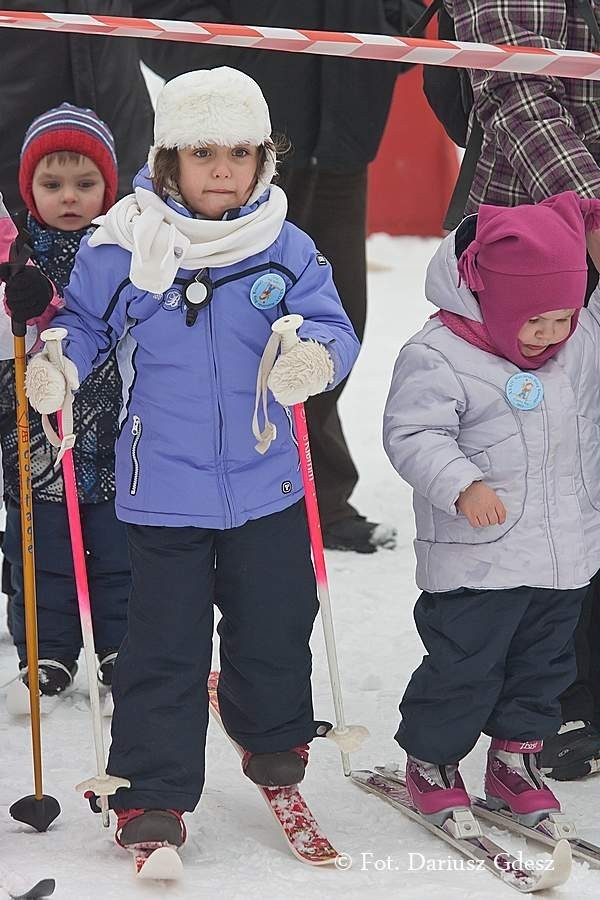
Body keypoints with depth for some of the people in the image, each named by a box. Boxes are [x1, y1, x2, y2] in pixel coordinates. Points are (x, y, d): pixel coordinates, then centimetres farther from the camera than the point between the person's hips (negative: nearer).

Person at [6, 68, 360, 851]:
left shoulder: (288, 250, -2)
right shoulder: (122, 249, -5)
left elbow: (331, 327, -6)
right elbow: (83, 321, 6)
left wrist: (316, 355, -28)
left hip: (267, 486, 2)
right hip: (164, 491, -2)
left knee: (274, 628, 17)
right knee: (163, 647, 1)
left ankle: (274, 738, 43)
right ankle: (153, 793, 9)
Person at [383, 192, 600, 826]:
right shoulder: (437, 356, -16)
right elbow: (413, 435, -19)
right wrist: (461, 485, -32)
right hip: (477, 560, -6)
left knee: (544, 663, 16)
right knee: (463, 665, 2)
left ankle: (514, 757, 33)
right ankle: (431, 762, 22)